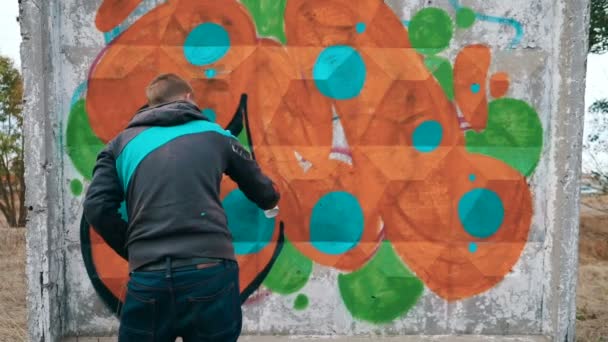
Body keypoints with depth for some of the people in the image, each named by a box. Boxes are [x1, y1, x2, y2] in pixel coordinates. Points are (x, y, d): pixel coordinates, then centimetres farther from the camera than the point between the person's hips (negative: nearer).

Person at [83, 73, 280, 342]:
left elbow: (97, 208, 2)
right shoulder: (215, 135, 15)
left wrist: (133, 251, 14)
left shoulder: (122, 142, 15)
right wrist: (270, 197, 46)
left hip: (148, 278, 1)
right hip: (210, 273, 0)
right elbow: (266, 196, 23)